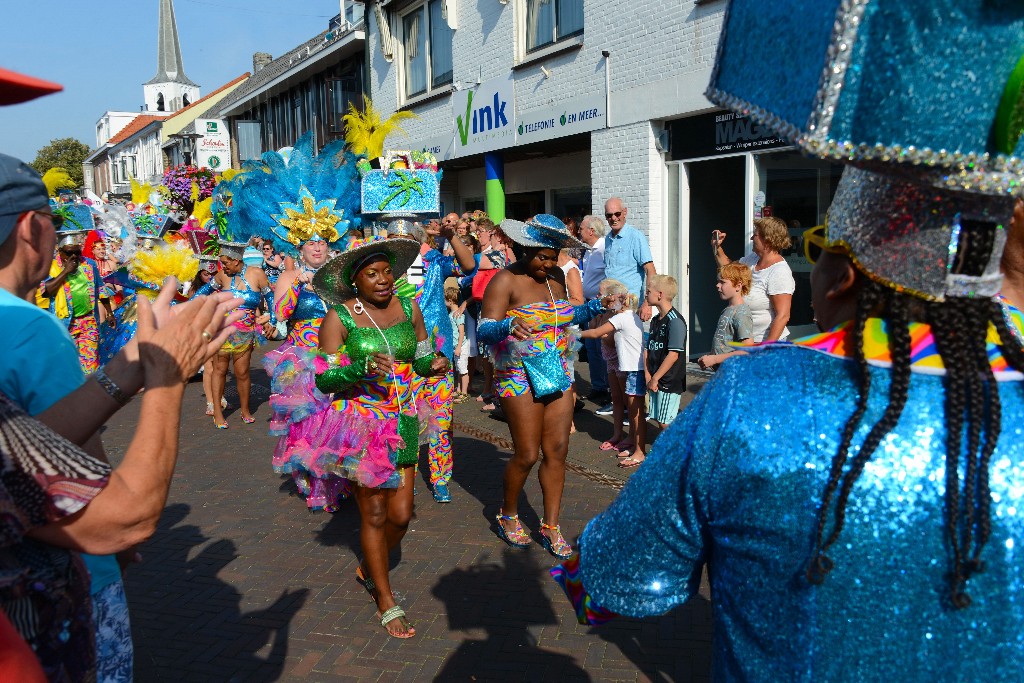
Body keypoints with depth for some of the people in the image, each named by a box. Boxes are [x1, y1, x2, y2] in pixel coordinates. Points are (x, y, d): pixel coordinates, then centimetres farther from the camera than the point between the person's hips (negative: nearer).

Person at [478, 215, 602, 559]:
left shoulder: (556, 276, 9)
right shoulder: (506, 280, -12)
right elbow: (484, 330, -21)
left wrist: (596, 306, 9)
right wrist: (508, 326, -41)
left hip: (558, 375, 6)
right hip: (521, 377, -6)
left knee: (557, 451, 5)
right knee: (527, 455, -3)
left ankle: (551, 526, 18)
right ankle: (507, 515, 24)